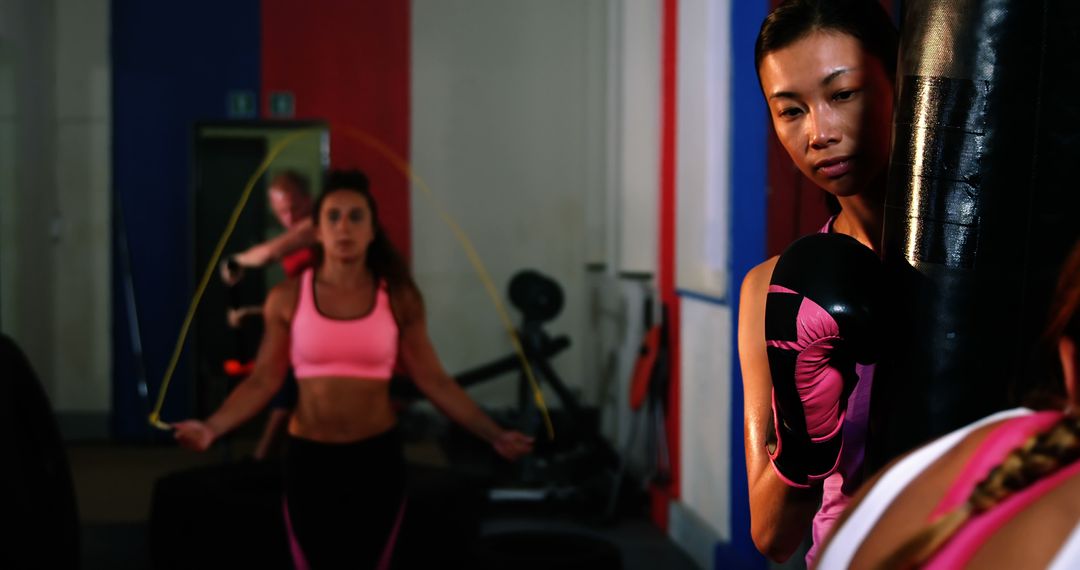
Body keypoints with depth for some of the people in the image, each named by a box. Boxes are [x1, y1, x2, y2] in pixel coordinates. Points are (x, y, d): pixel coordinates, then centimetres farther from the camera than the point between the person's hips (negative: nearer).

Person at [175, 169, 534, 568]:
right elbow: (263, 382, -2)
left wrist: (494, 435, -7)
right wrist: (211, 428, -16)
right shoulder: (287, 298, -3)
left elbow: (433, 380, -1)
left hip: (378, 457, 0)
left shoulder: (398, 298, -2)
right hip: (309, 458, 0)